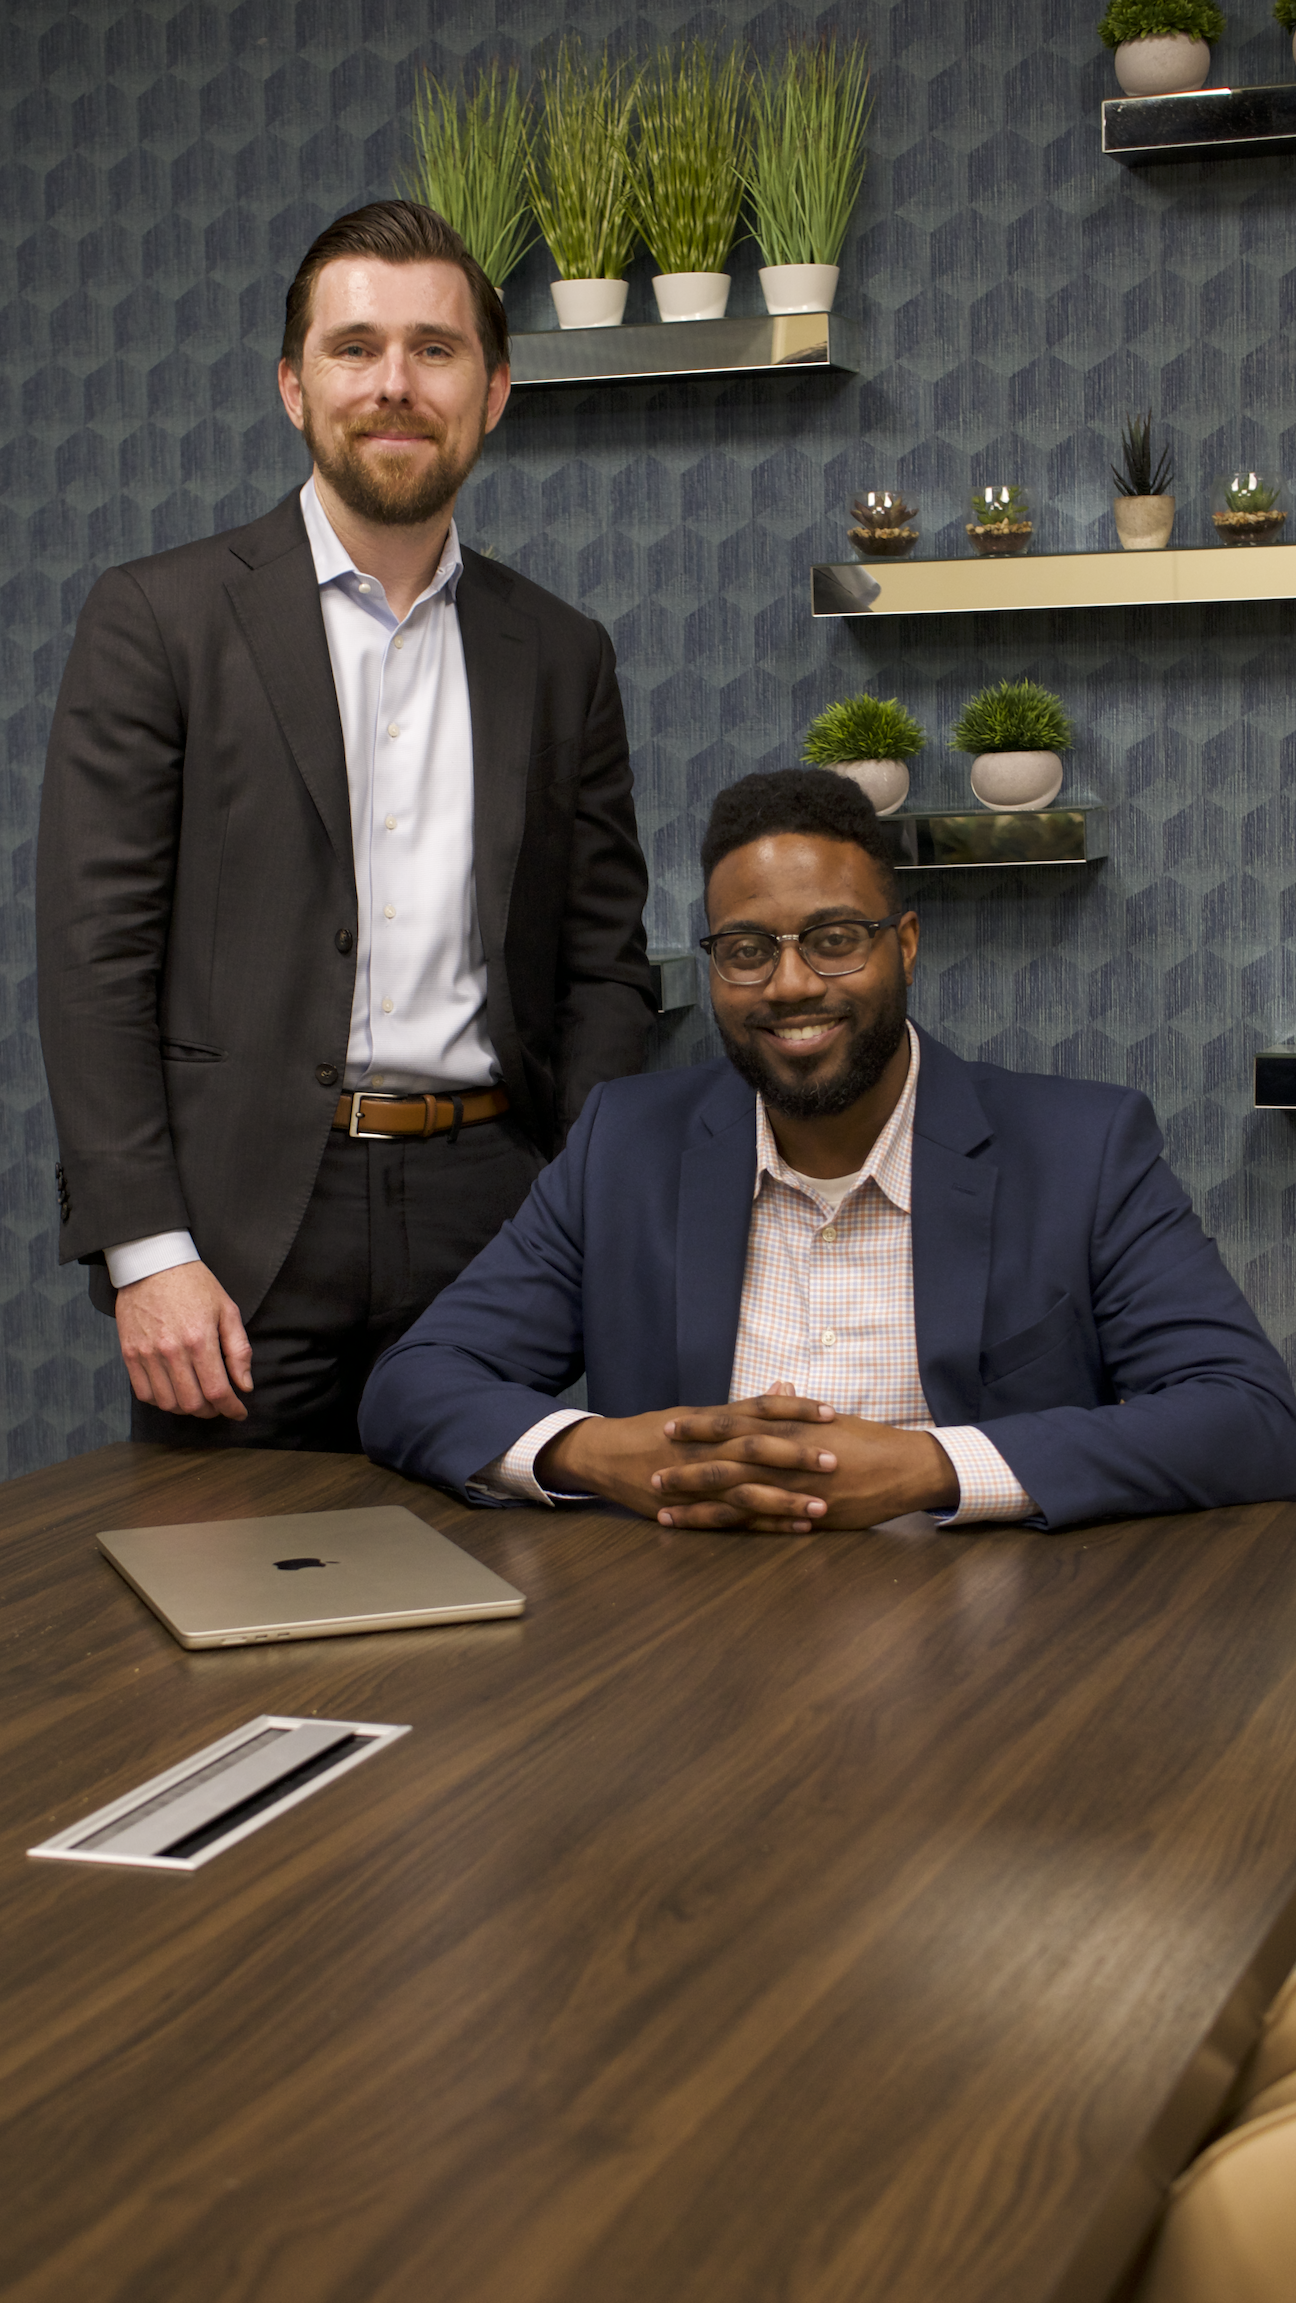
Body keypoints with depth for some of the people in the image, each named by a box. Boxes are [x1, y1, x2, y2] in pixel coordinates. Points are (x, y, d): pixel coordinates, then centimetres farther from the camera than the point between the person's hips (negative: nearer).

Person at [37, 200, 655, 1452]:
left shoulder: (561, 656, 12)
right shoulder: (157, 618, 2)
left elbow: (605, 967, 12)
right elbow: (94, 955, -3)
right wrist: (145, 1251, -12)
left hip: (491, 1210, 3)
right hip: (243, 1226, -2)